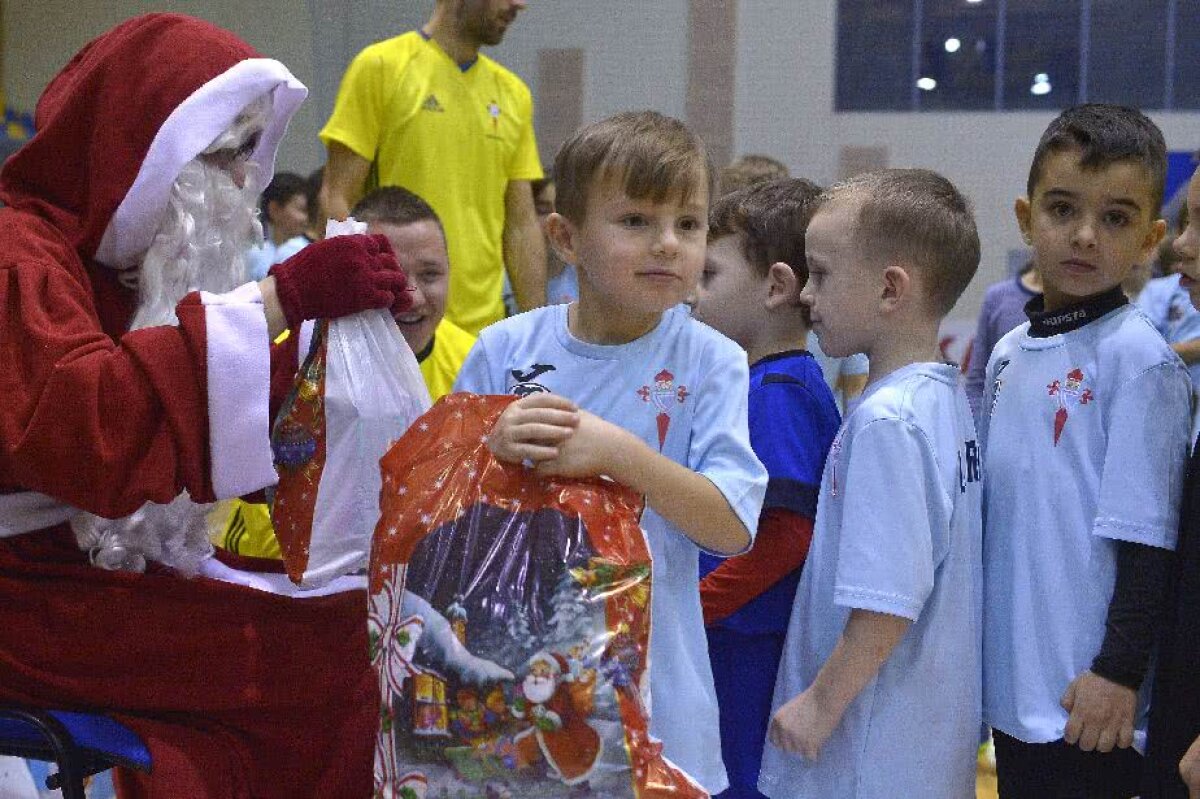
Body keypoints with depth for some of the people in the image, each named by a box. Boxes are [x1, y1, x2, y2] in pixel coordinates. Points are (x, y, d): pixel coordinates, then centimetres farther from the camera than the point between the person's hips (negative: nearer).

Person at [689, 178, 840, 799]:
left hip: (754, 648, -9)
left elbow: (787, 535, -23)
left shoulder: (780, 392, -17)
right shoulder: (759, 381, 12)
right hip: (730, 642, 9)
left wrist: (688, 607, -20)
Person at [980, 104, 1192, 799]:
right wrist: (972, 651, 19)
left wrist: (1120, 672, -15)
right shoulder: (1009, 354, 9)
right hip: (1012, 689, 7)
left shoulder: (1139, 359, -12)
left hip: (1089, 704, -7)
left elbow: (1146, 540, -14)